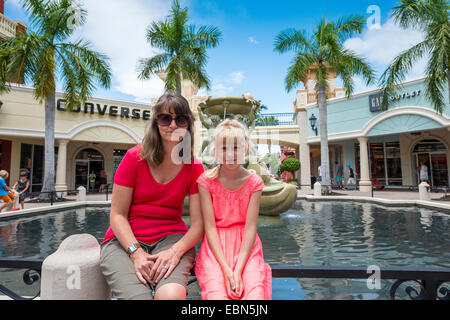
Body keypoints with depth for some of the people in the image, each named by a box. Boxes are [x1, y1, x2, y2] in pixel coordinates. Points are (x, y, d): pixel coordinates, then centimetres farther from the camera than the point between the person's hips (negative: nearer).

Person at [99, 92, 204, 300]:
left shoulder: (194, 168, 1)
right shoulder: (135, 158, -3)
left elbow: (198, 223, -3)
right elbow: (117, 215, -4)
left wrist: (175, 251, -20)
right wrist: (136, 253, -17)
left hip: (171, 238, 1)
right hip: (126, 239, 0)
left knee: (172, 294, -29)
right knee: (139, 296, -27)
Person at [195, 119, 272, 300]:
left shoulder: (254, 182, -2)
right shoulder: (207, 180, -4)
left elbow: (250, 227, -7)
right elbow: (210, 227, -8)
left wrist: (238, 269, -17)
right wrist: (226, 269, -16)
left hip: (245, 245, 1)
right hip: (215, 245, 0)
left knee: (255, 292, -22)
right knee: (216, 293, -22)